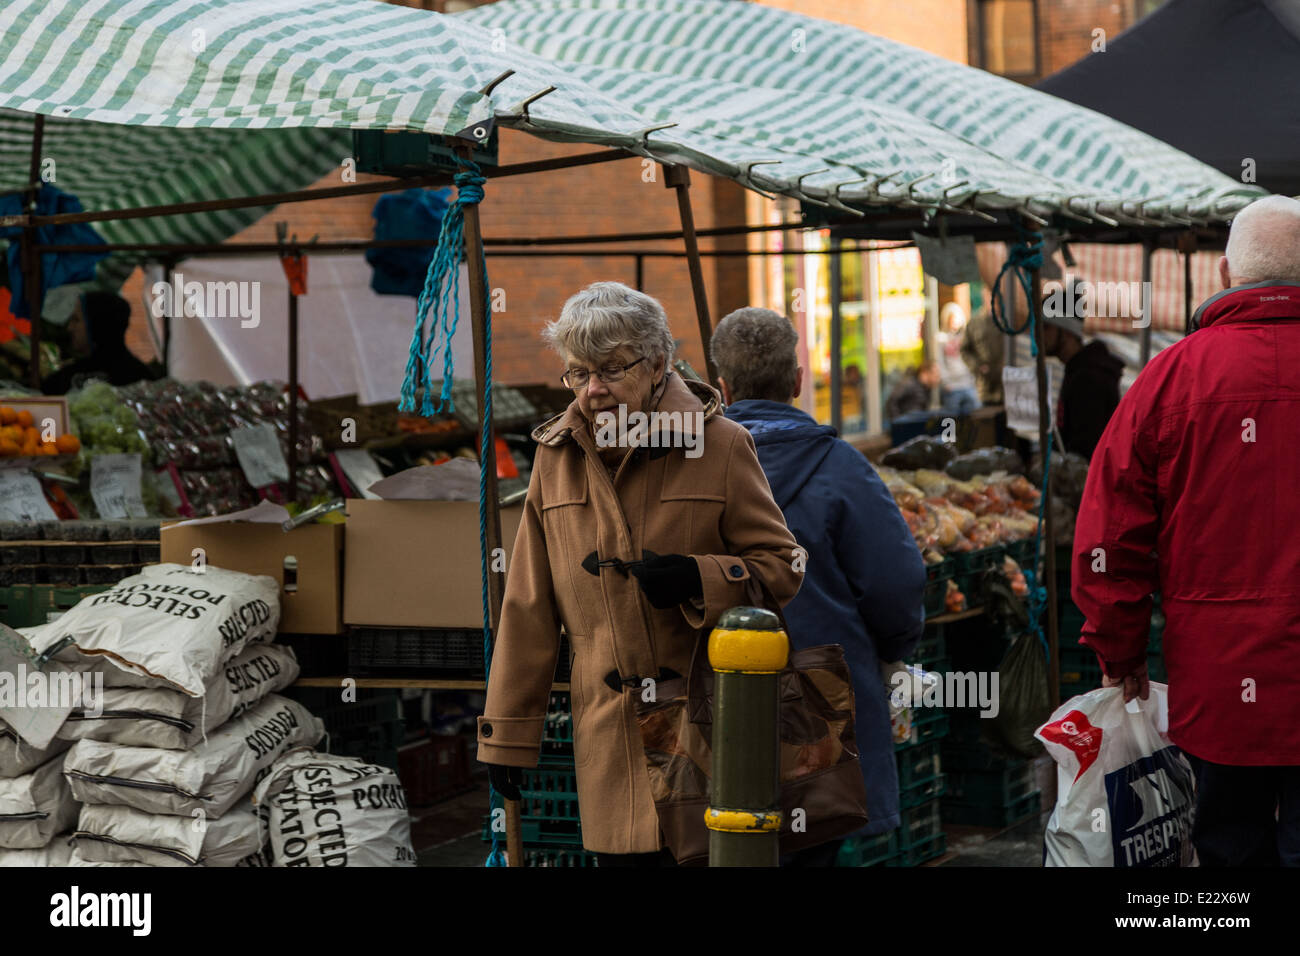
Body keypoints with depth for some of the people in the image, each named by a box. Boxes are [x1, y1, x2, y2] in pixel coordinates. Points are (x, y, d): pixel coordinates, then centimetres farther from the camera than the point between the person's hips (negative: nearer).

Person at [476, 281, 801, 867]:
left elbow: (782, 569, 3)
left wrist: (699, 580, -17)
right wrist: (506, 734, 8)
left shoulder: (721, 446, -1)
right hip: (608, 736, 3)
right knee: (623, 858, 2)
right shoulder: (556, 456, 8)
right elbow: (529, 606, 11)